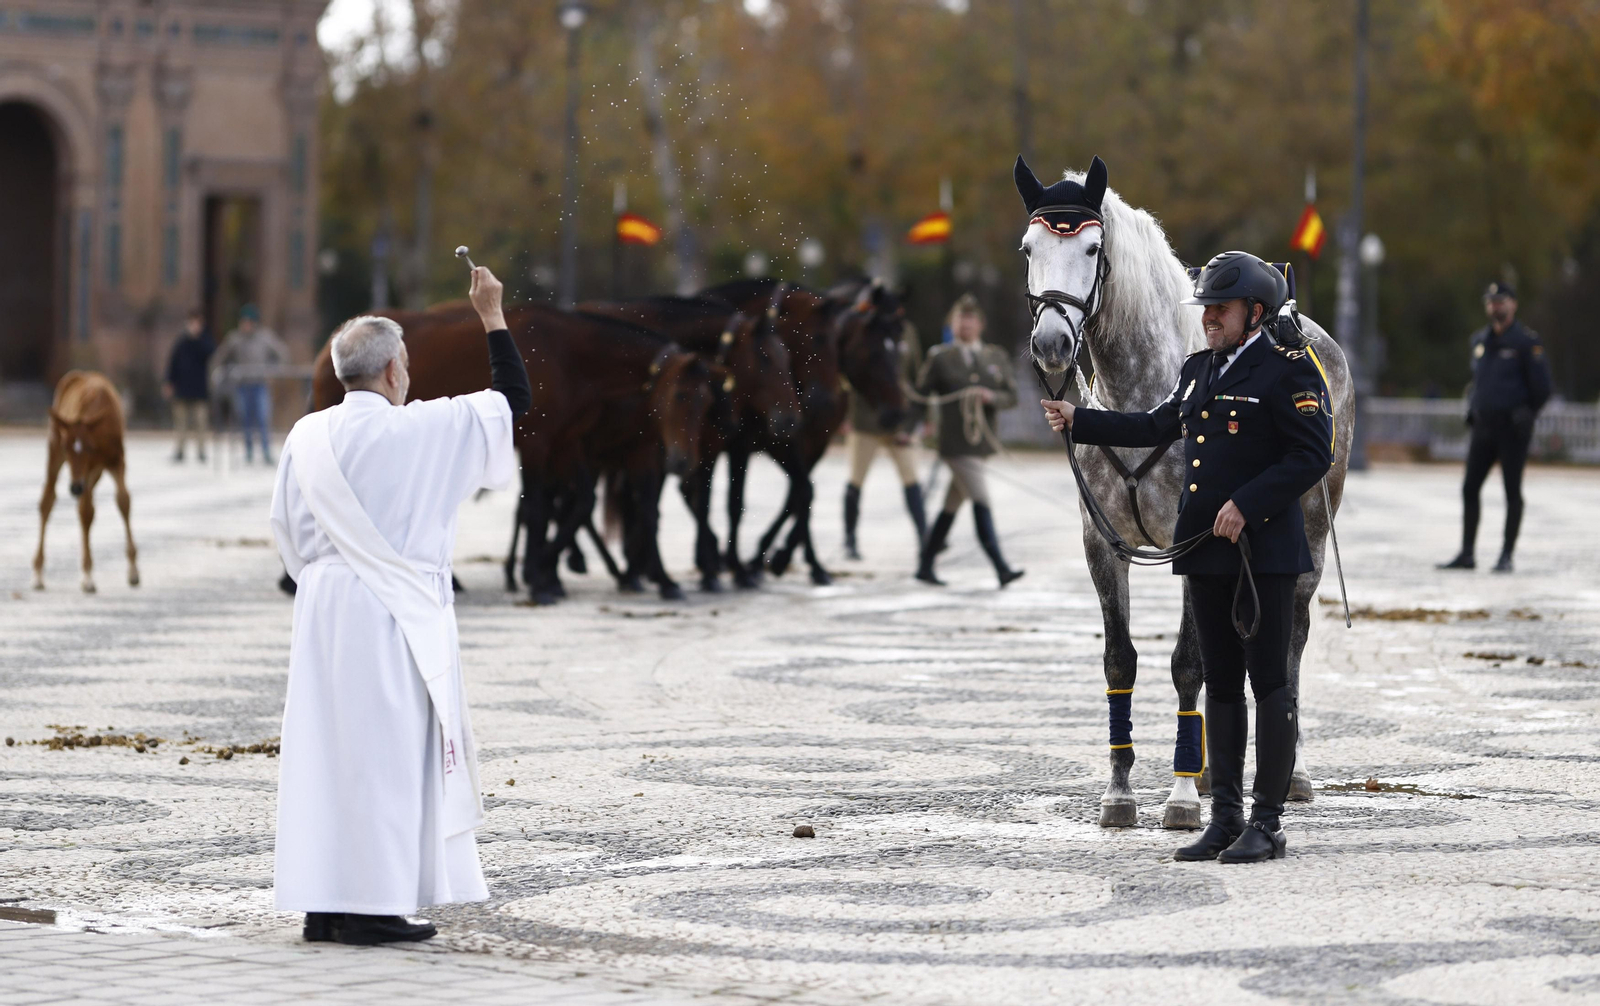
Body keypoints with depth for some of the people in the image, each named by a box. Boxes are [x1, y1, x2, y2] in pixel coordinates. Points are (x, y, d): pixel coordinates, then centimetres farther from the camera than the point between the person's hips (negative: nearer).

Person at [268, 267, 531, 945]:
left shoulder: (307, 437, 1)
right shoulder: (425, 430, -11)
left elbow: (286, 528, 10)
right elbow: (513, 401, 1)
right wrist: (492, 315, 10)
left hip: (325, 608, 5)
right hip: (396, 611, -5)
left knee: (326, 748, 9)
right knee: (389, 750, -1)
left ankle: (321, 903, 11)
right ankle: (372, 906, -1)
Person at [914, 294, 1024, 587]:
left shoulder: (996, 358, 10)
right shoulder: (940, 358, 1)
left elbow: (1012, 396, 7)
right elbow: (920, 395, 2)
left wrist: (991, 397, -13)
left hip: (981, 441, 5)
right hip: (955, 443, -5)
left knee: (951, 506, 13)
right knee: (981, 503, -14)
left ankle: (925, 566, 22)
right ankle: (1001, 568, -17)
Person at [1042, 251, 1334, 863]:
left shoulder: (1290, 370, -8)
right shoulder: (1198, 370, 15)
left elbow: (1312, 456, -14)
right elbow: (1156, 427, 27)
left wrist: (1247, 505, -20)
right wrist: (1077, 422, 22)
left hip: (1264, 552, -8)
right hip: (1204, 552, 8)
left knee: (1269, 681, -3)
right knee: (1220, 684, 11)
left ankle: (1267, 825, 1)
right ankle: (1225, 818, 17)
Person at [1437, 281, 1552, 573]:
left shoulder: (1527, 341, -6)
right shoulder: (1479, 340, 12)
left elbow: (1542, 387, -6)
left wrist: (1524, 415, -6)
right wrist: (1472, 409, 14)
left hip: (1512, 429, -6)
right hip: (1483, 426, 6)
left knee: (1512, 491, 0)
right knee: (1470, 488, 4)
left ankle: (1507, 556, 4)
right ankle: (1466, 554, 9)